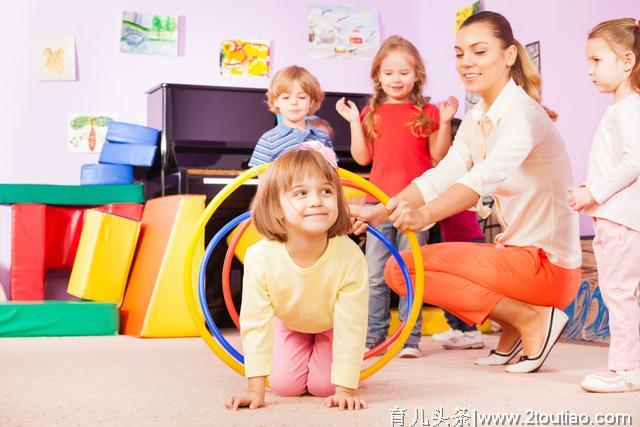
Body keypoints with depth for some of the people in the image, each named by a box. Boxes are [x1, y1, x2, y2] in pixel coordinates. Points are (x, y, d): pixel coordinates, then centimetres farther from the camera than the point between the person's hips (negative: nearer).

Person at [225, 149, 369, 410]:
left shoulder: (350, 256, -41)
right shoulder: (260, 258, -39)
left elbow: (351, 329, -34)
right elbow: (255, 325, -32)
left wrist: (345, 391, -32)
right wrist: (255, 391, -31)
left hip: (332, 326, -1)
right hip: (289, 322, 1)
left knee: (322, 386, -11)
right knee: (285, 385, -6)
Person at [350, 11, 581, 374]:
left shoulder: (522, 112, -17)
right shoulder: (475, 120, 10)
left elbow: (486, 176, -36)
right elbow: (440, 177, -3)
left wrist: (425, 214, -53)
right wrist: (378, 212, -19)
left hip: (549, 263, -9)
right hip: (518, 253, 9)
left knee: (403, 266, -14)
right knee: (398, 269, 12)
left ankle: (533, 319, -8)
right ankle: (516, 327, 10)